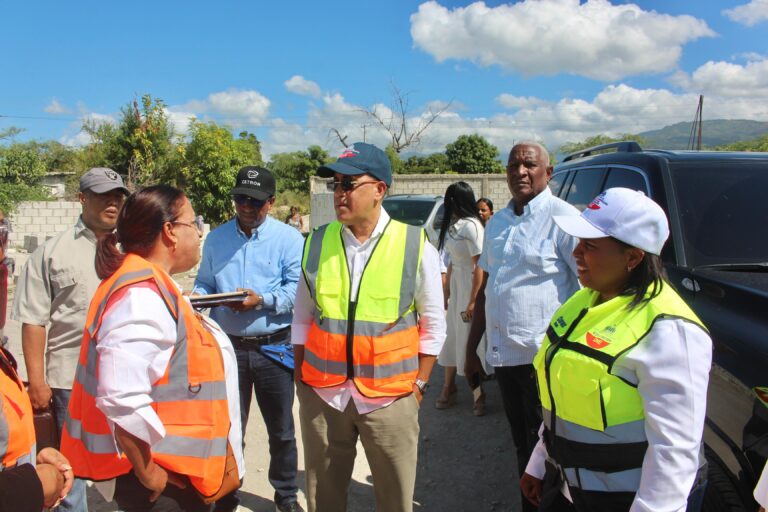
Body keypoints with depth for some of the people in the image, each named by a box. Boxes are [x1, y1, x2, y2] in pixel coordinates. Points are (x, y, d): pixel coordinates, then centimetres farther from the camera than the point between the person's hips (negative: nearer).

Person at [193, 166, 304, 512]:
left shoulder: (288, 238, -3)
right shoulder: (216, 238, 10)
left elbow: (297, 289, -10)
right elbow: (205, 283, 13)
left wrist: (262, 300, -24)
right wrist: (197, 297, -9)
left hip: (274, 346, -2)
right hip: (228, 346, 3)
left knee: (281, 430, 11)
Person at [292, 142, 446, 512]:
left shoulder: (416, 246, -7)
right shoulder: (316, 243, 1)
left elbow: (433, 326, 0)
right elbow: (303, 318, 9)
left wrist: (418, 385, -1)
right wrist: (300, 377, 8)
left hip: (390, 397, -2)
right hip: (321, 394, 3)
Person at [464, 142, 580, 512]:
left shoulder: (562, 218, -9)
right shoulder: (497, 223, 13)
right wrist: (472, 348, 17)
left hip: (545, 357, -6)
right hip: (503, 354, 6)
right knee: (522, 445, 18)